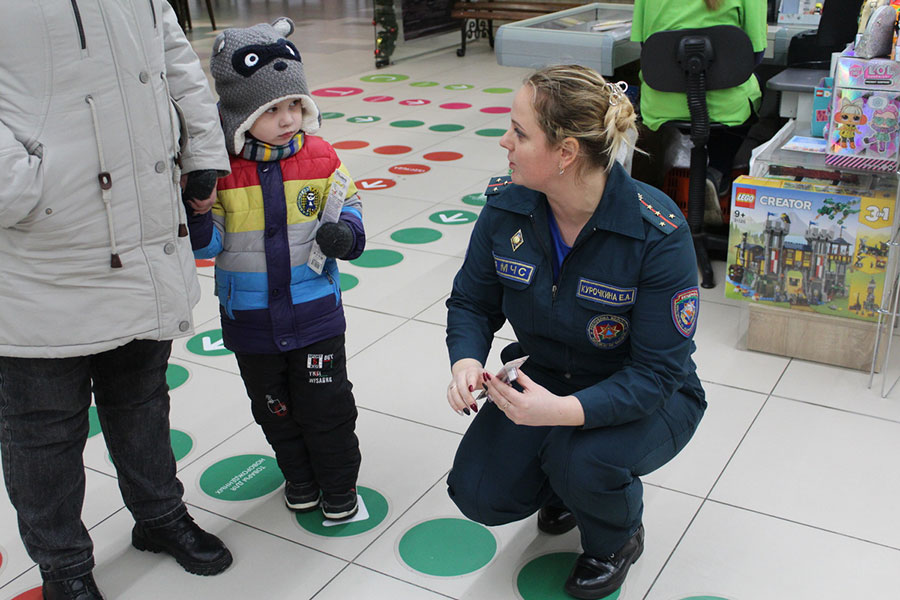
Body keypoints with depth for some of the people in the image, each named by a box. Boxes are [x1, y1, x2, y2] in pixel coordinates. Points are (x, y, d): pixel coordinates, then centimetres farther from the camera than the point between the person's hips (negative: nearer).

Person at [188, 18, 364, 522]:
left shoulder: (320, 158, -7)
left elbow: (348, 206, 6)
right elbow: (206, 243, -7)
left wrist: (345, 234, -16)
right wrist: (193, 210, -27)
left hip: (314, 309, 0)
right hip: (250, 318, 1)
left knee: (326, 404, 8)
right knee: (274, 409, 17)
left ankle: (339, 485, 29)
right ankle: (299, 475, 40)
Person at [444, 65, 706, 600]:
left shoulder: (658, 233, -29)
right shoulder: (506, 206, -14)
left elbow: (656, 372, -26)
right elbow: (472, 302, 0)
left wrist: (566, 411, -41)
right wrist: (466, 361, -23)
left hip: (644, 397, -4)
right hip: (544, 377, 4)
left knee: (581, 461, -34)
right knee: (479, 492, -15)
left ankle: (618, 539, 5)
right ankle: (563, 482, 21)